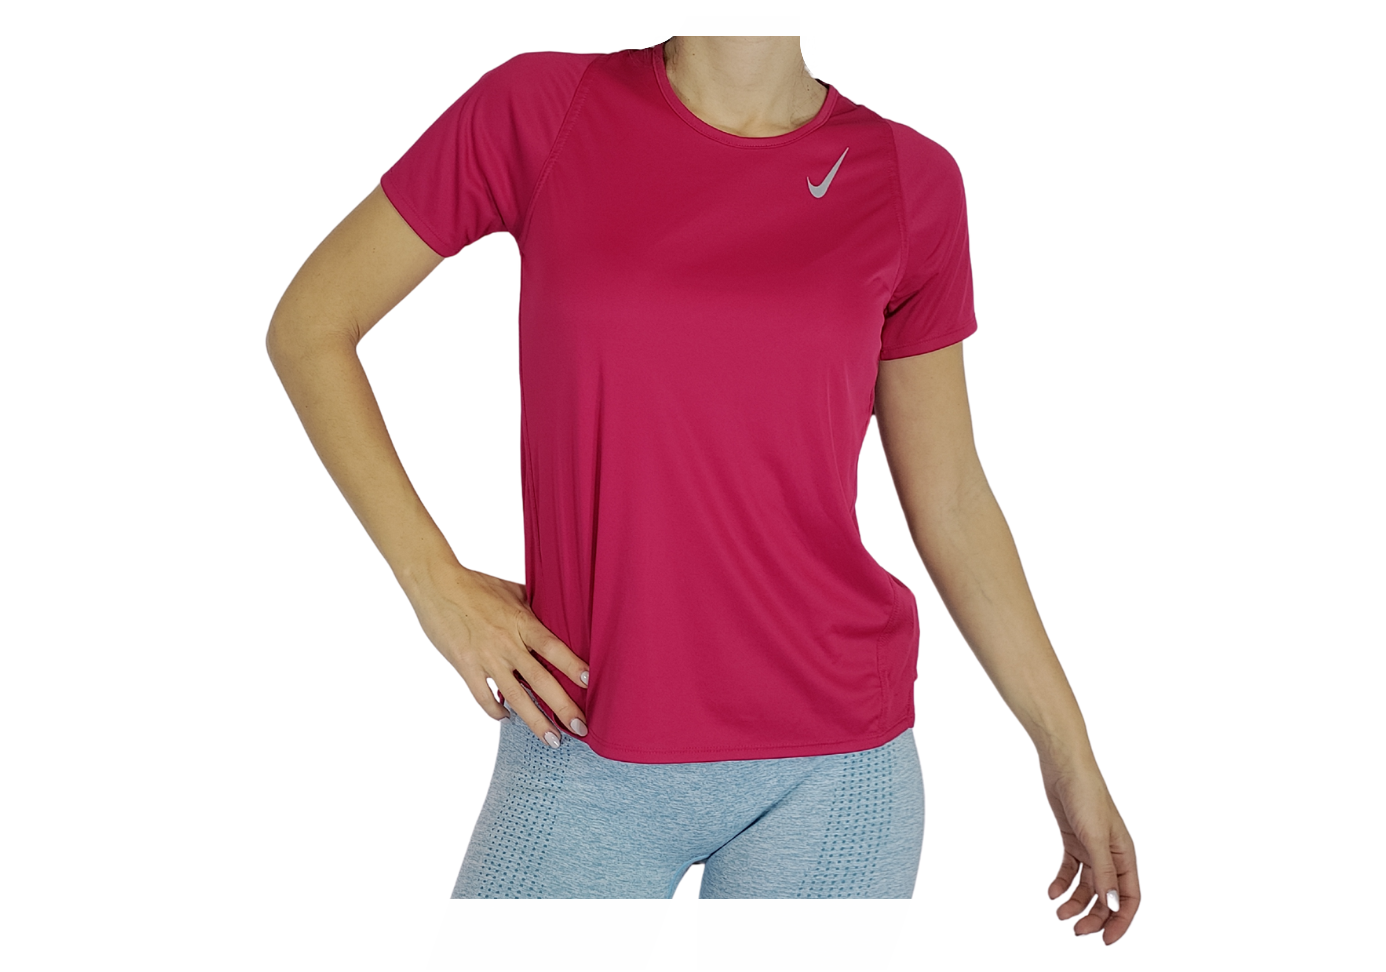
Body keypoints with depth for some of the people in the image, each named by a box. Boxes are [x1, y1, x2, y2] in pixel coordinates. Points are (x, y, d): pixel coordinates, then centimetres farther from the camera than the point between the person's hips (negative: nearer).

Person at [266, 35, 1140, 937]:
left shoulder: (909, 182, -2)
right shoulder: (542, 107, -6)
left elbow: (950, 499, 6)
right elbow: (309, 325, 1)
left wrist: (1069, 753, 9)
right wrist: (434, 581, -7)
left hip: (833, 763, 1)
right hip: (585, 752, 0)